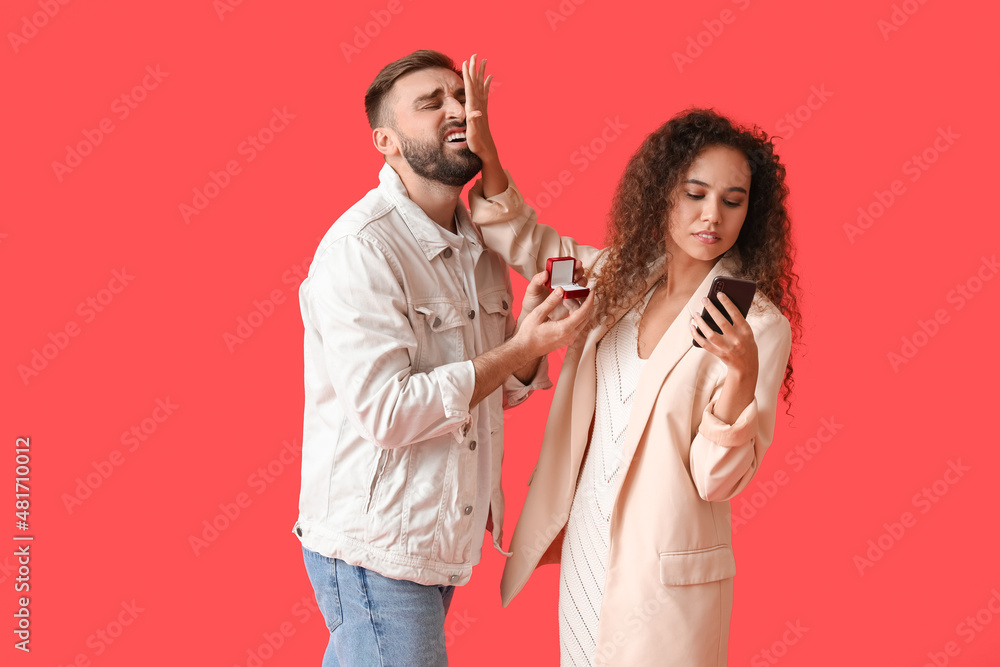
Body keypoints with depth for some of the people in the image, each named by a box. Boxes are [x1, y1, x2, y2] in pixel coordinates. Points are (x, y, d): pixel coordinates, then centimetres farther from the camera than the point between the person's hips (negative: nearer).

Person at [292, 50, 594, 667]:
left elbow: (504, 389, 12)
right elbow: (388, 412, -25)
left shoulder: (479, 241, 8)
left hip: (442, 540, 8)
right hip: (375, 551, -8)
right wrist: (519, 349, -21)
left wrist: (529, 332, -10)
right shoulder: (359, 247, -18)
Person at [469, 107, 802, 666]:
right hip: (584, 553, 5)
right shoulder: (621, 279, 3)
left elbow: (718, 481, -15)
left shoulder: (759, 325, -12)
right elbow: (521, 239, 13)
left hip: (668, 576, -5)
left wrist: (742, 374, -30)